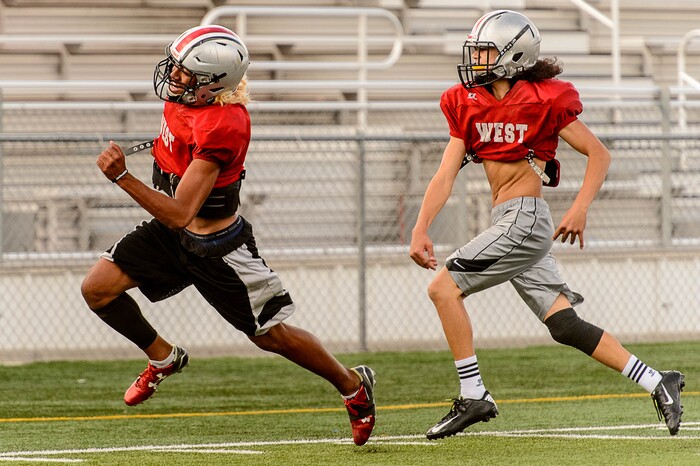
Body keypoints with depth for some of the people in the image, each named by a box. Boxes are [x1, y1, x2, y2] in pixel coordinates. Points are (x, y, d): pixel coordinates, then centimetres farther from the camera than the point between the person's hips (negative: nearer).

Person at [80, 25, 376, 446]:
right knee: (98, 288, -4)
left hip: (215, 247, -8)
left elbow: (180, 213, -35)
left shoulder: (221, 129, -35)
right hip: (170, 233, 8)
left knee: (271, 335, 5)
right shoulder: (185, 94, -11)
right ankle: (163, 358, 20)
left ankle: (353, 385, 29)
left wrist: (122, 178, -40)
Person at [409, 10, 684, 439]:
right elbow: (447, 173, 7)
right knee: (566, 326, 6)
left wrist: (580, 208, -16)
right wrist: (420, 229, -3)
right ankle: (659, 383, 11)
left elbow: (599, 154, -4)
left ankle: (473, 396, -6)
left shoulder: (543, 101, -10)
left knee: (444, 288, -11)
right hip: (509, 223, 7)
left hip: (525, 219, -7)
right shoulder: (468, 105, 9)